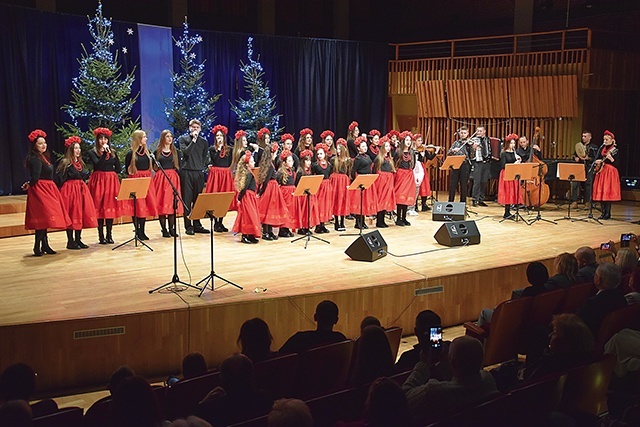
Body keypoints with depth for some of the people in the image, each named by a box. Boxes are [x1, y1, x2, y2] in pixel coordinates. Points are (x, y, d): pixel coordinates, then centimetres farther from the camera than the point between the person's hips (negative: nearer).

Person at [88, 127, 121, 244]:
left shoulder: (113, 153, 12)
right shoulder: (92, 153, 1)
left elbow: (118, 169, 8)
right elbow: (98, 165, -16)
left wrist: (109, 173, -3)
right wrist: (104, 153, -18)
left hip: (112, 182, 3)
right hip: (98, 181, -3)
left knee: (111, 207, 2)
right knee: (99, 208, -3)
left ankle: (109, 235, 9)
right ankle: (101, 236, 1)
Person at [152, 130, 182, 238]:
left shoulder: (175, 151, 10)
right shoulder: (157, 152, 4)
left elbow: (178, 167, 11)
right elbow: (154, 168, 8)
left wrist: (176, 177, 0)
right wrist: (156, 167, -12)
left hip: (173, 178, 2)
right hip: (160, 178, -2)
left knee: (172, 203, 0)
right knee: (161, 203, -3)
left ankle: (171, 228, 7)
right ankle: (164, 229, 2)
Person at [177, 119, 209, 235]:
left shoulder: (203, 141, 13)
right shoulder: (183, 139, 5)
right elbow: (185, 152, -11)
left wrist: (202, 167, 10)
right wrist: (193, 140, -11)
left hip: (199, 173, 3)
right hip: (186, 172, -3)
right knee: (187, 199, -3)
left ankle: (197, 225, 13)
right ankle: (188, 226, 1)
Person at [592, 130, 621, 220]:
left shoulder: (615, 149, -4)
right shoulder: (601, 148, 11)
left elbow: (616, 164, -9)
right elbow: (596, 159, 11)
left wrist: (611, 159, -27)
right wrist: (597, 162, -11)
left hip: (610, 172, -5)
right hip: (601, 171, 5)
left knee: (608, 192, -8)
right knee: (601, 192, 3)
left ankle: (608, 213, -3)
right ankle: (603, 212, 9)